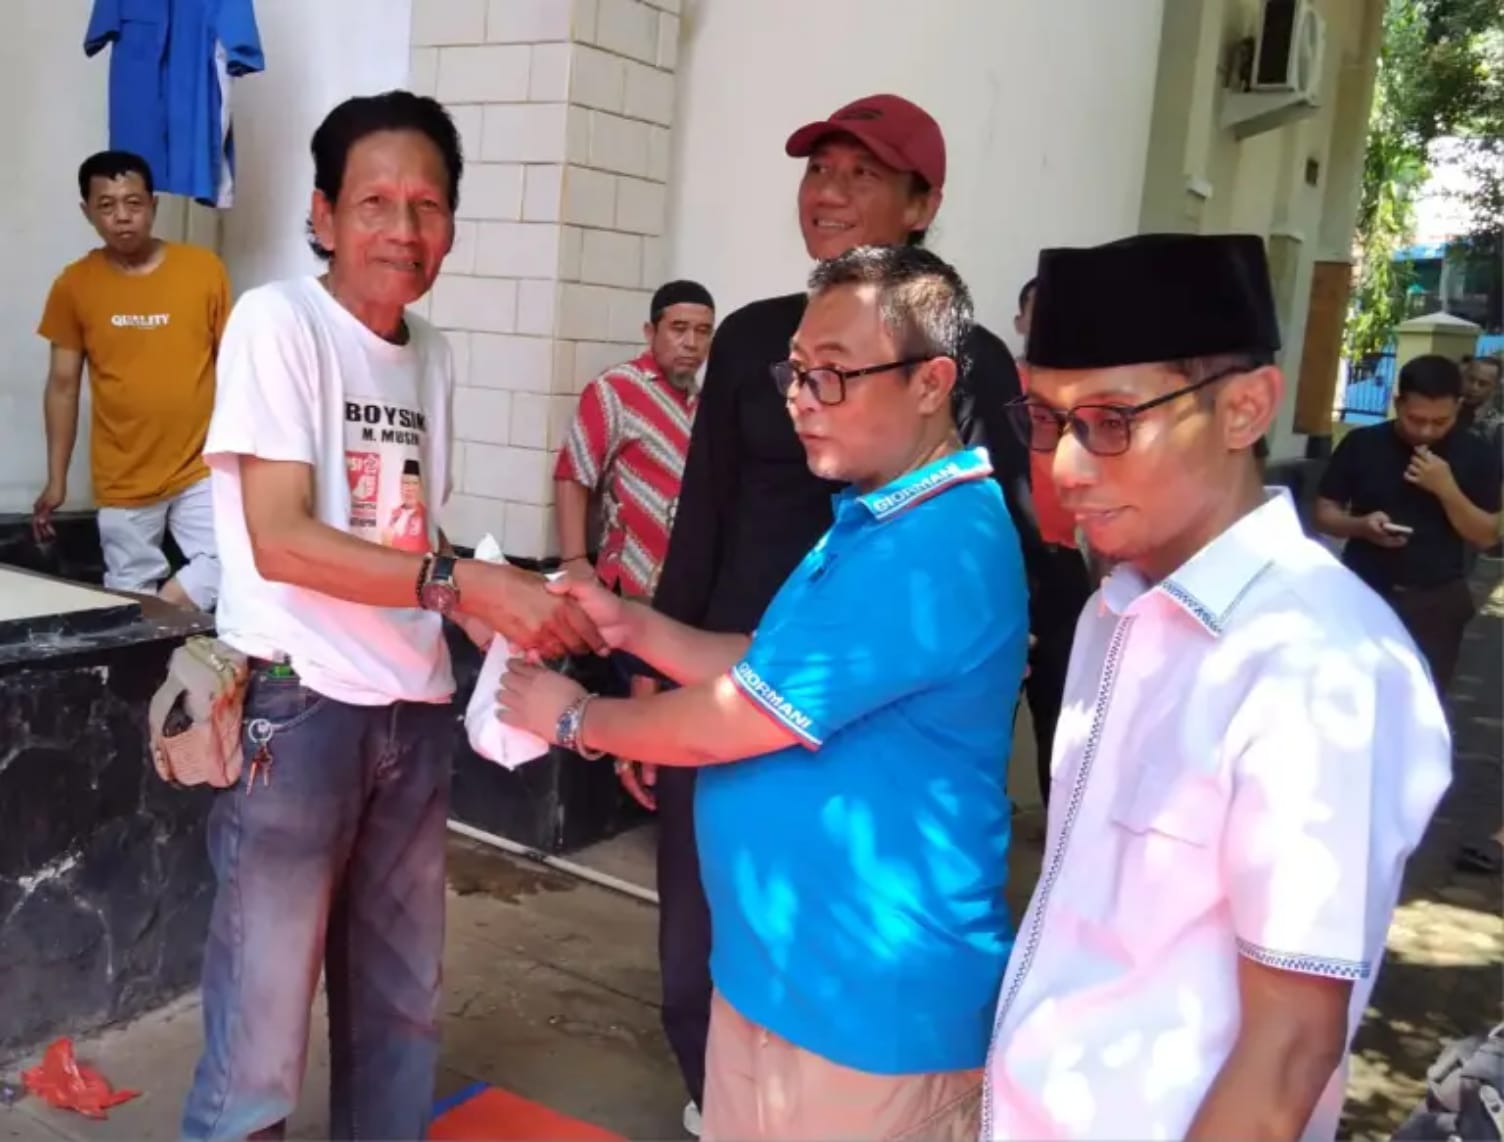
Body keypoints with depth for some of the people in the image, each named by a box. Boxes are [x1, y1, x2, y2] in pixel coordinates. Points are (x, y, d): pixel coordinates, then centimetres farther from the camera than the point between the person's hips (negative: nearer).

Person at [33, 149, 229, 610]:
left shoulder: (204, 269, -3)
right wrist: (56, 479, 3)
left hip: (200, 467, 0)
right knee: (131, 598, 6)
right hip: (123, 481, 0)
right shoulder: (74, 284, -2)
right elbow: (63, 384, 4)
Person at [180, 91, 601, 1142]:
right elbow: (280, 540, -18)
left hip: (414, 710, 6)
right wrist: (465, 584, -25)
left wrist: (514, 613, -2)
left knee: (403, 1007, 17)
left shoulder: (434, 354, 10)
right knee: (264, 1022, 1)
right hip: (297, 703, -6)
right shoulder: (277, 321, -9)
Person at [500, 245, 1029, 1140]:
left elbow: (729, 722, -22)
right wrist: (632, 626, 1)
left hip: (869, 994, -9)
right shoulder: (876, 521, 10)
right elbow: (769, 675, 13)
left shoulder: (936, 550, -26)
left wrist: (575, 718, -7)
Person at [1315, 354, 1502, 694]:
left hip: (1436, 602, 0)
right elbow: (1325, 512, 3)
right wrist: (1361, 525, -19)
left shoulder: (1476, 455, -2)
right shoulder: (1361, 444, -3)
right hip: (1363, 594, 0)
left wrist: (1447, 489, -19)